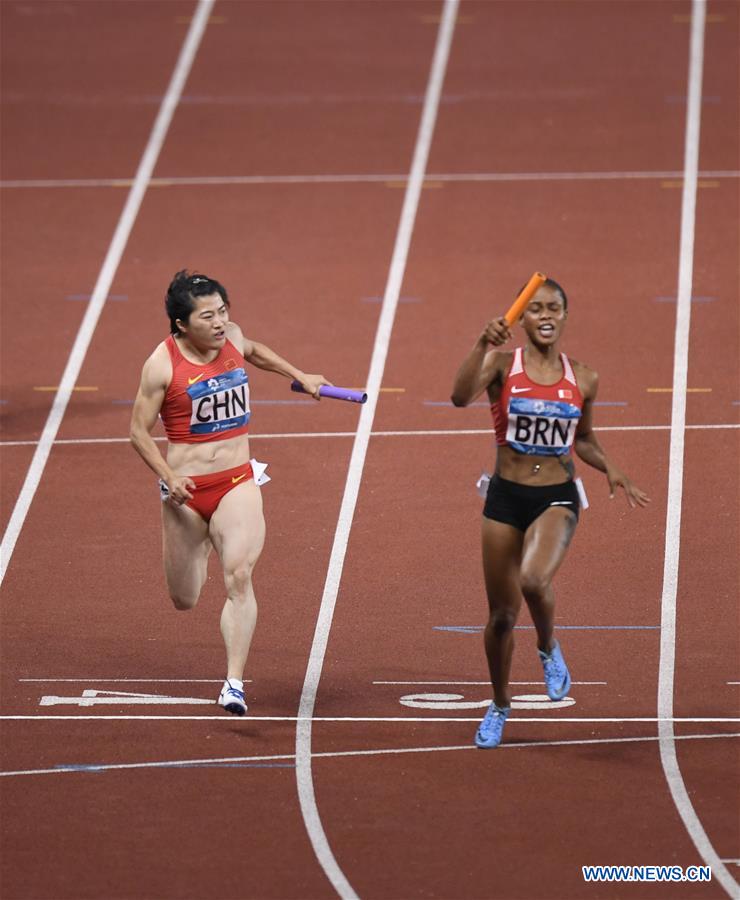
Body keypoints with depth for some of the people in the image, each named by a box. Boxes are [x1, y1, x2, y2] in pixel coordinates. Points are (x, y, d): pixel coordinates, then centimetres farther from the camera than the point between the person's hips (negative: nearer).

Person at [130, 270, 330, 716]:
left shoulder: (231, 337, 1)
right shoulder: (163, 364, -12)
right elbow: (140, 431, -6)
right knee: (185, 600, 12)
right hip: (186, 489, -2)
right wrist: (169, 478, -19)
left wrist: (301, 376, 30)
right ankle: (202, 550, 51)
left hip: (237, 482, 2)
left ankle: (235, 683, -23)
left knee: (239, 576, -22)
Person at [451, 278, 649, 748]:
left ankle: (549, 648, 3)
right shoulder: (503, 364, -4)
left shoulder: (583, 379, 3)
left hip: (557, 499, 0)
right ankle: (500, 706, 31)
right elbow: (461, 396, -24)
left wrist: (611, 470, 2)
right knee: (502, 614, 7)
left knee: (534, 580, -30)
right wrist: (483, 346, -36)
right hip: (505, 498, 0)